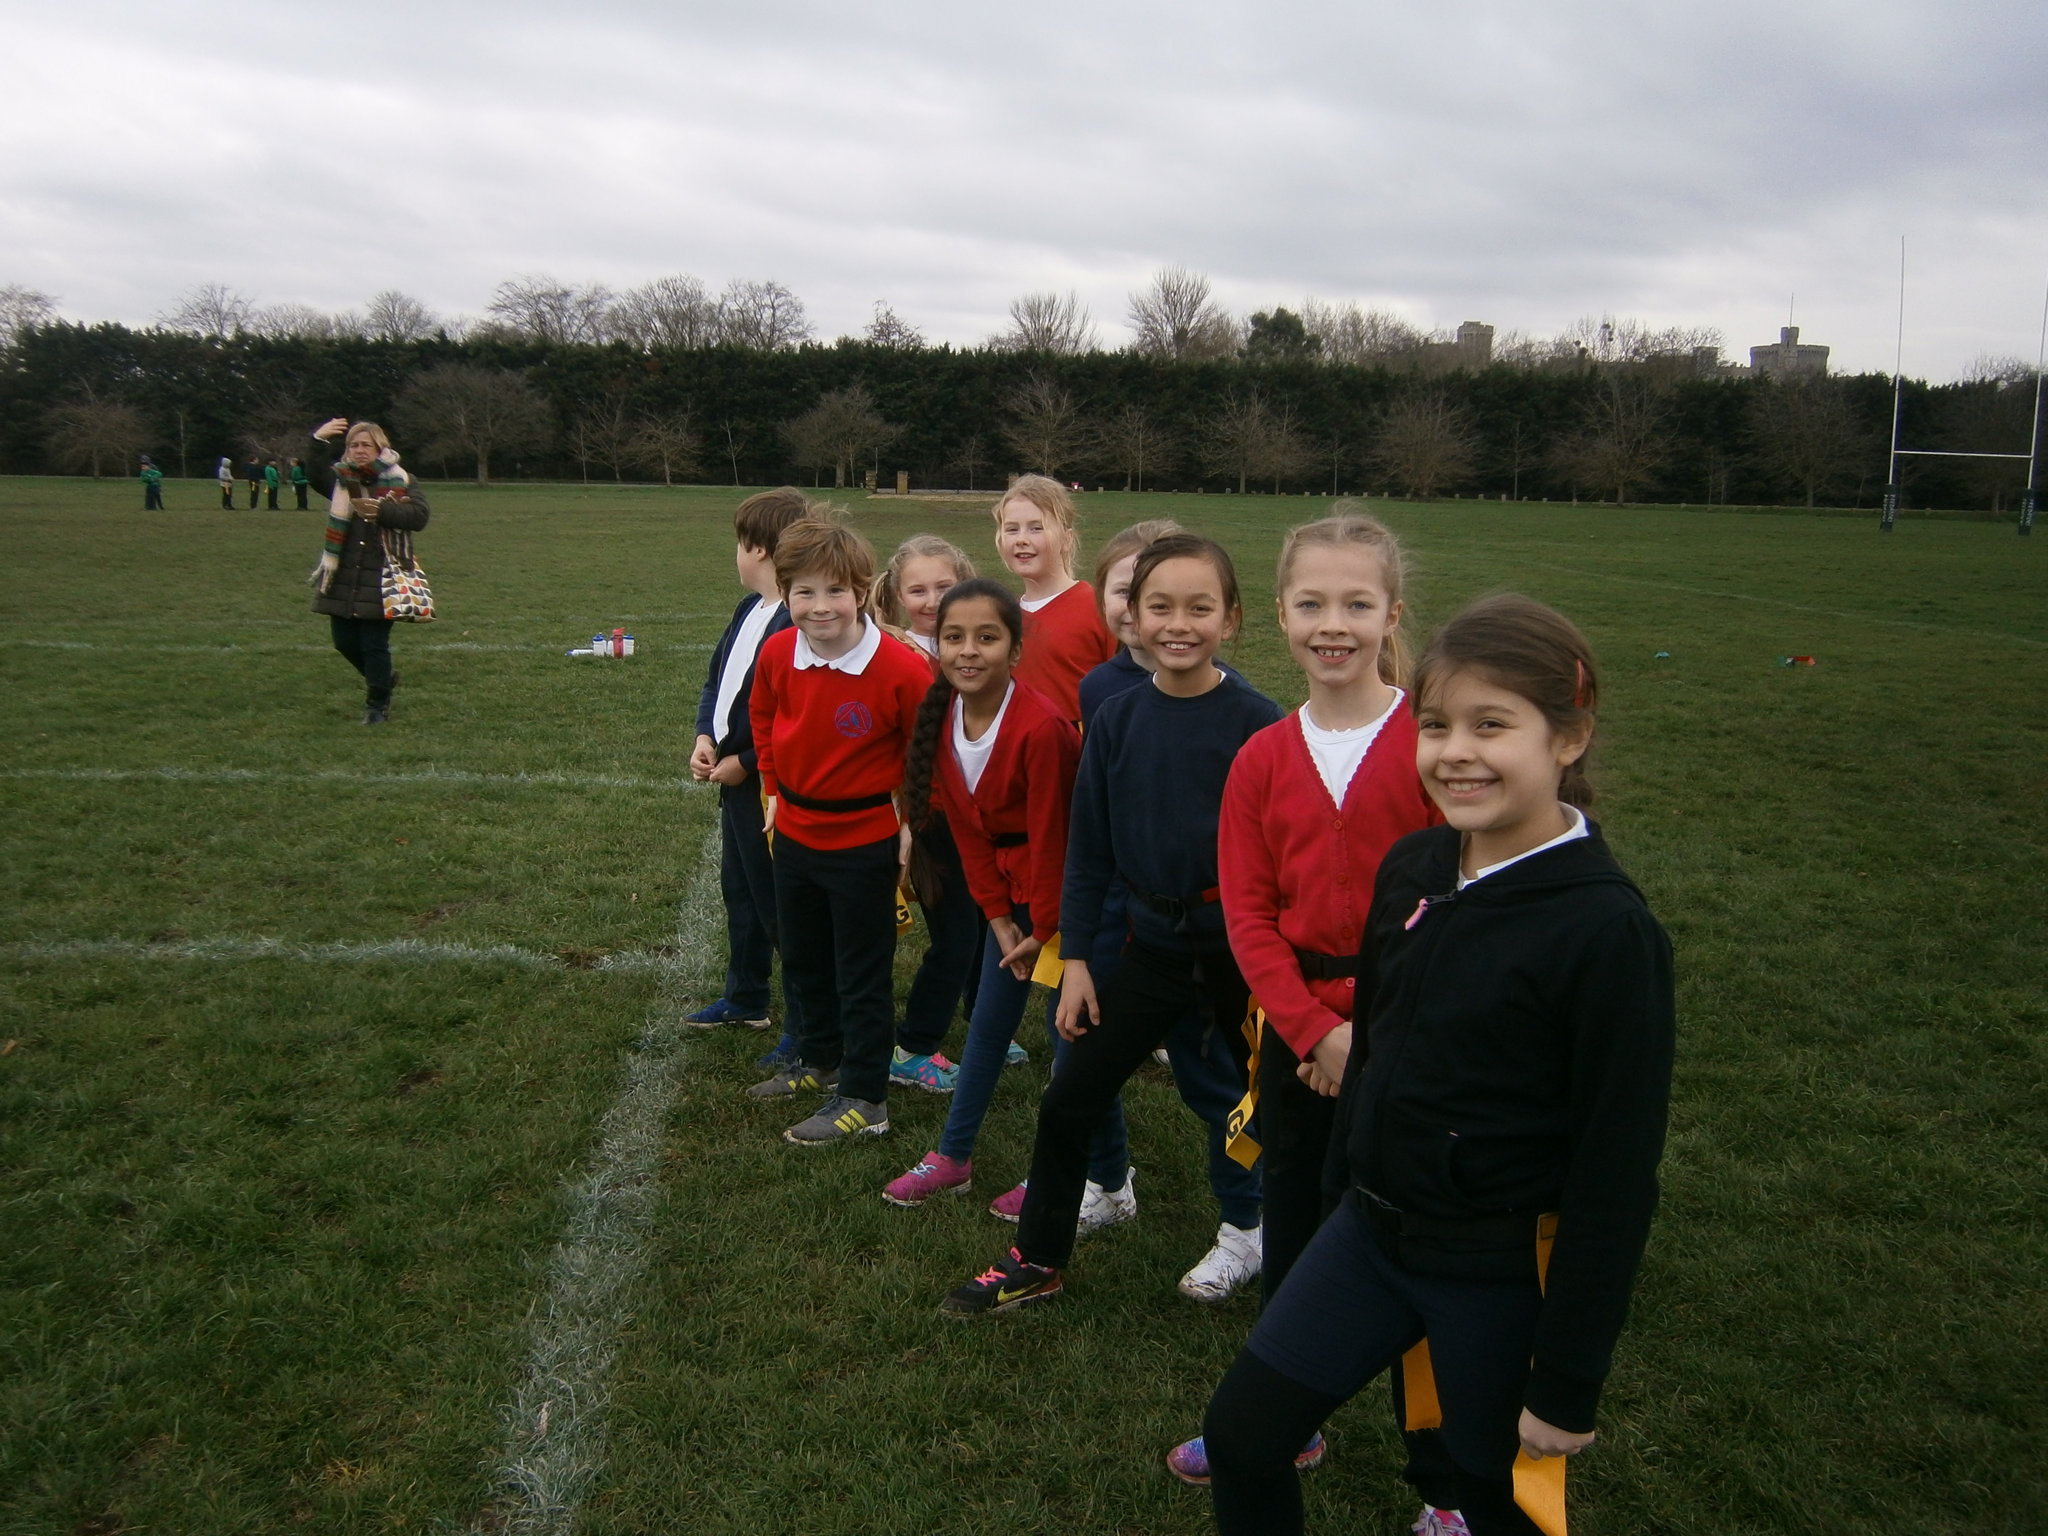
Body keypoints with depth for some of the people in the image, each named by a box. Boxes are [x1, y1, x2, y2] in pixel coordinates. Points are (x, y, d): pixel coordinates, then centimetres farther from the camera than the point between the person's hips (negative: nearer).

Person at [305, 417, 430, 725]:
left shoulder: (402, 482, 1)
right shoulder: (340, 479, 7)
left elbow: (419, 516, -14)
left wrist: (381, 509, -27)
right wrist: (317, 440, -29)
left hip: (381, 579, -4)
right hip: (343, 578, 4)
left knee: (375, 643, -3)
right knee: (344, 641, 10)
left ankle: (377, 703, 15)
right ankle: (382, 680, 36)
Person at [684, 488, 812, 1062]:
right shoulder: (749, 610, 7)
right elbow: (716, 677, 15)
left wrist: (742, 762, -18)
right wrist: (705, 737, 0)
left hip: (769, 786, -10)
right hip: (733, 779, 10)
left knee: (778, 905, 1)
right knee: (739, 891, 24)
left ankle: (805, 1029, 16)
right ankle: (744, 998, 43)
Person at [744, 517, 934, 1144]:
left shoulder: (901, 668, -24)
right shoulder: (776, 654, -8)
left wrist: (912, 817, -6)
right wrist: (775, 789, 12)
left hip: (865, 840, -6)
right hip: (795, 832, 6)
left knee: (862, 974, 6)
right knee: (803, 961, 22)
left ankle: (863, 1100, 19)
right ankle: (822, 1062, 44)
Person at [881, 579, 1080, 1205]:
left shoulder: (1039, 727, -28)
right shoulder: (944, 718, -6)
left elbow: (1048, 835, -21)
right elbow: (967, 827, 1)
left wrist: (1044, 929, -12)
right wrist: (997, 914, 0)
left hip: (1059, 890, -7)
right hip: (1009, 887, 7)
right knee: (989, 1021, 16)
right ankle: (952, 1157, 28)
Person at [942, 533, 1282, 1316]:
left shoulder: (1257, 722, -13)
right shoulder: (1117, 719, -3)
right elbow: (1089, 845, 2)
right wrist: (1076, 957, 1)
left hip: (1241, 949, -3)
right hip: (1153, 943, 3)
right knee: (1068, 1102, 7)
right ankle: (1035, 1262, 25)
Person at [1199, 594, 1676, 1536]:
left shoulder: (1606, 930, -21)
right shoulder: (1410, 869, -3)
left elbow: (1617, 1172, -17)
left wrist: (1570, 1379, -13)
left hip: (1506, 1277, -5)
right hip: (1371, 1234, 6)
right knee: (1240, 1434, 9)